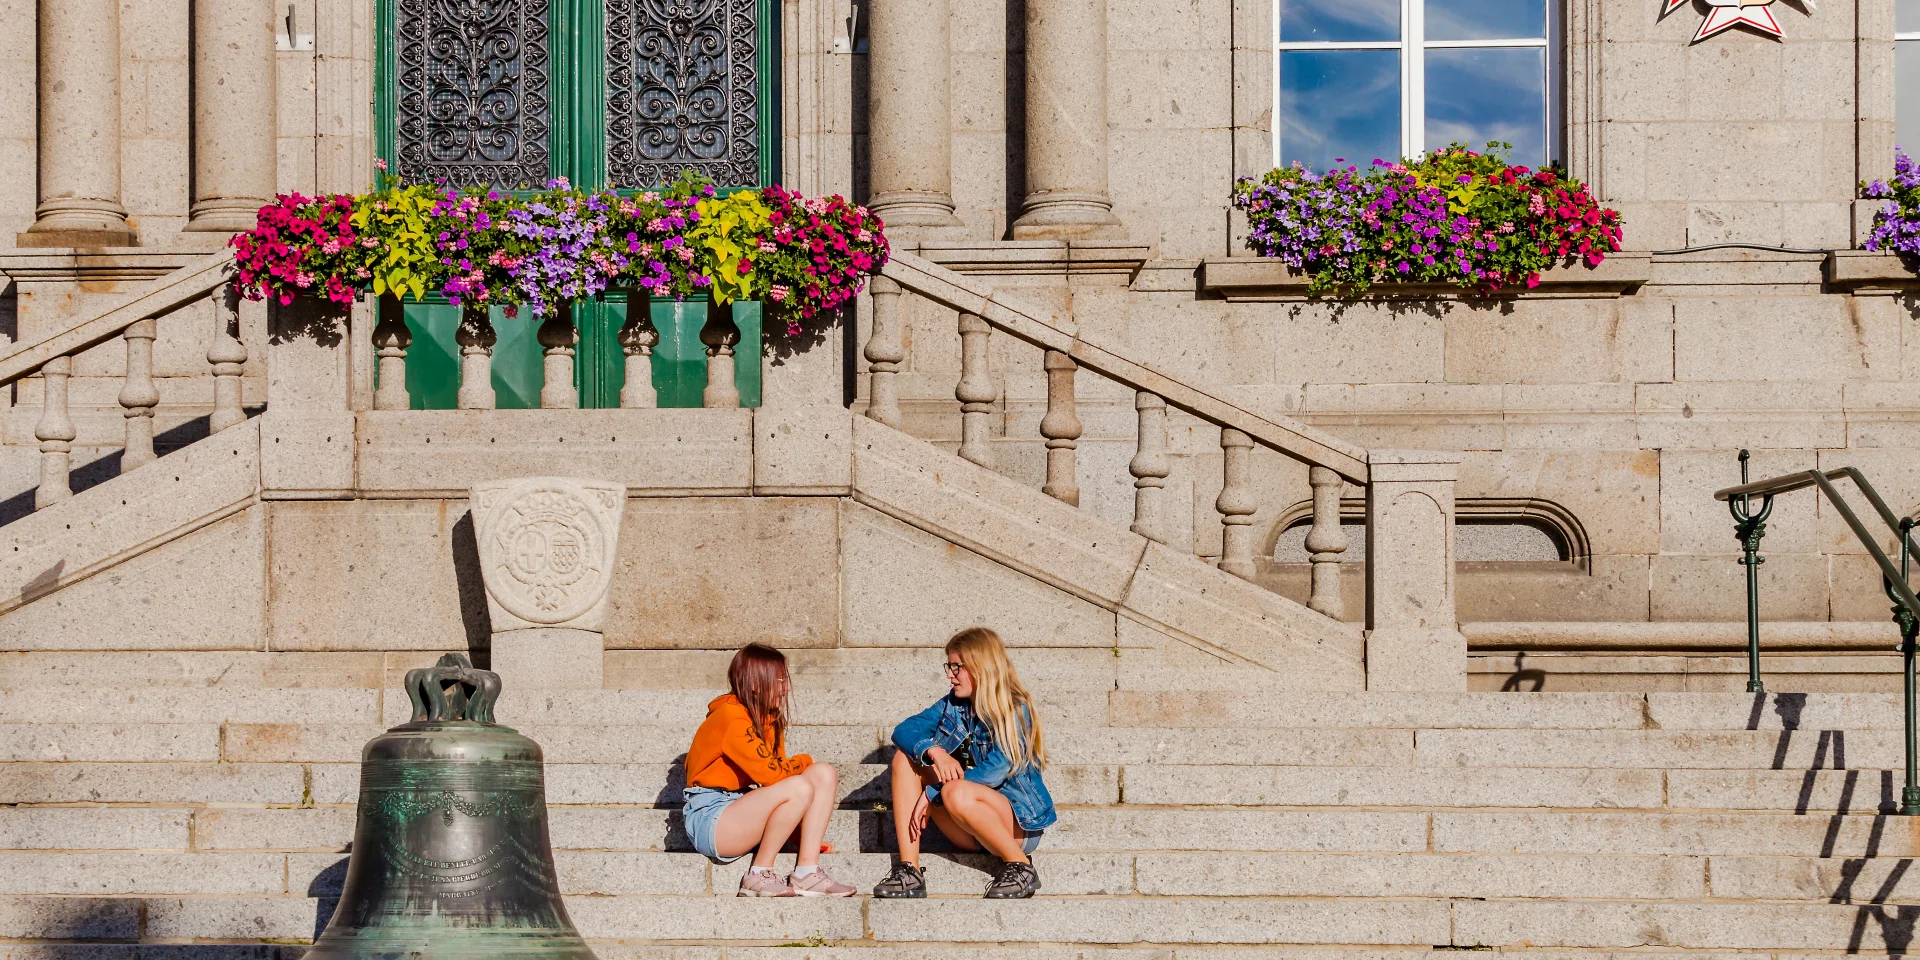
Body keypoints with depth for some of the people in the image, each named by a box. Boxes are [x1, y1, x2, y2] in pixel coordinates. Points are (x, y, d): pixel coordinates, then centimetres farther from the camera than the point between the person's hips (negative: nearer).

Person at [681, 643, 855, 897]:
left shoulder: (769, 718, 11)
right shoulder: (730, 717, -17)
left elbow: (777, 769, 10)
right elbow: (769, 774, -21)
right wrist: (804, 762, -2)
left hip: (744, 807, 9)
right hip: (711, 819, -9)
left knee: (825, 774, -2)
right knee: (799, 788, -31)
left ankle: (806, 873, -12)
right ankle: (759, 875, -17)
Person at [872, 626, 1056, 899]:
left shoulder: (1015, 711, -11)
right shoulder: (953, 705, 8)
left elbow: (995, 772, -22)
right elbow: (904, 730, -2)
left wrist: (931, 794, -22)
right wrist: (933, 751, -24)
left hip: (1019, 822, -7)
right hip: (968, 835, 7)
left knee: (956, 793, -36)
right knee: (906, 756, -7)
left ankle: (1020, 867, -15)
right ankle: (909, 870, -17)